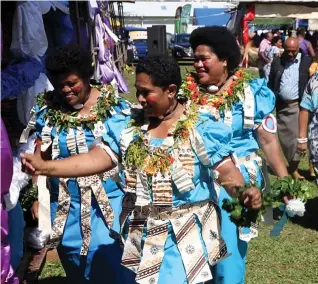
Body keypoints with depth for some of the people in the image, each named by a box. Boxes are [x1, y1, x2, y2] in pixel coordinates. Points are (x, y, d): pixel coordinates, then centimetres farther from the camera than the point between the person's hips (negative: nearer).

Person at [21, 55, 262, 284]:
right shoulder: (128, 124, 1)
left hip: (186, 234, -3)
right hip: (140, 233, 4)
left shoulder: (201, 126, -9)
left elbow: (227, 170, -13)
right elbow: (98, 158, -5)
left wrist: (244, 192, -34)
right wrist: (45, 167, -15)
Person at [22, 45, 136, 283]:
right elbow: (40, 157, 5)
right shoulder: (47, 110, -2)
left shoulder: (113, 104, -7)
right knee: (76, 263, 14)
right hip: (66, 204, 3)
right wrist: (36, 196, 4)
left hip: (110, 199, -2)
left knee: (111, 259, -1)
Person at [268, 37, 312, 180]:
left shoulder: (307, 61, -4)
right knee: (284, 138, 10)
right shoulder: (277, 61, 5)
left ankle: (294, 169, 7)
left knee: (295, 138, -3)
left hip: (297, 106, -3)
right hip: (281, 105, 3)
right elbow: (271, 83, 8)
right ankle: (292, 165, 26)